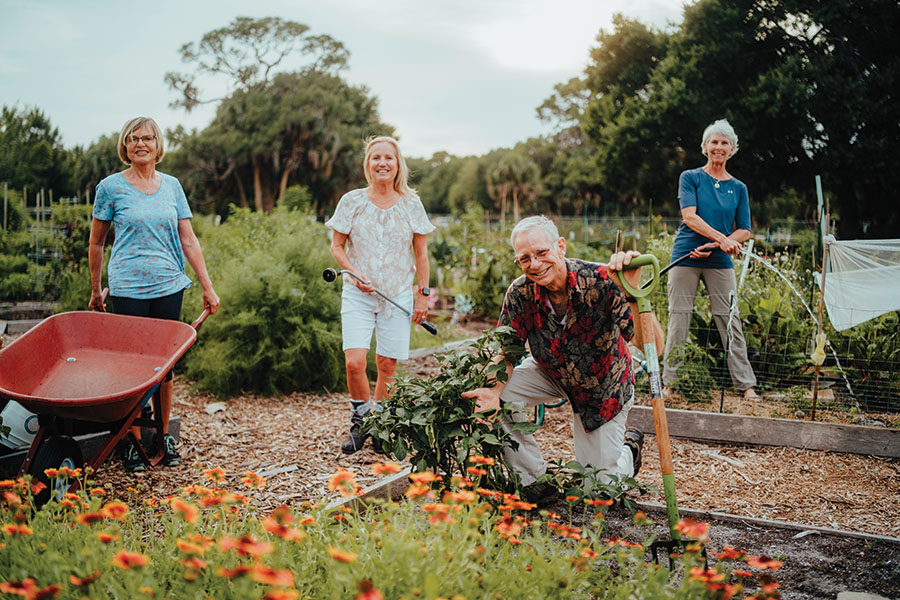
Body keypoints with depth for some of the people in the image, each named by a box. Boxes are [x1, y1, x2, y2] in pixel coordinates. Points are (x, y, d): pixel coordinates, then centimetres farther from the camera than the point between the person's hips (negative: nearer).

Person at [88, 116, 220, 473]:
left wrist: (207, 287, 5)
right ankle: (133, 443, 11)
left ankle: (165, 437, 21)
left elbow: (188, 240, 9)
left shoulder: (171, 186, 9)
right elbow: (96, 243, 8)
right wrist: (95, 291, 10)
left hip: (168, 286, 3)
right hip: (128, 289, -3)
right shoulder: (111, 187, 0)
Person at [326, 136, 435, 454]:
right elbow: (337, 246, 6)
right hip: (358, 294, -1)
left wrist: (423, 294, 3)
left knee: (387, 364, 2)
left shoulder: (411, 204, 2)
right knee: (354, 362, -13)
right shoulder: (352, 201, 0)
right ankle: (361, 421, 10)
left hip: (399, 294, 1)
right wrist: (355, 273, -11)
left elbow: (421, 253, 7)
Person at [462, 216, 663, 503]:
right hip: (552, 374, 3)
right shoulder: (520, 293, -23)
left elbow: (653, 347, -40)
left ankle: (629, 446, 37)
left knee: (600, 488, 1)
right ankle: (534, 481, -4)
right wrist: (496, 388, -33)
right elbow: (507, 350, -12)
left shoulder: (600, 280, -33)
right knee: (501, 397, -25)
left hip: (604, 384, -3)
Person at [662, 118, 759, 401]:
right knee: (679, 319, 0)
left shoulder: (738, 188, 11)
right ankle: (670, 382, 10)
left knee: (730, 320, 0)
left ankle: (746, 384, 7)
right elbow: (690, 217, -10)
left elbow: (744, 231, 7)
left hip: (720, 261, 2)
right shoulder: (690, 177, 4)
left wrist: (714, 246, -10)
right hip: (685, 258, -2)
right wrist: (723, 238, -21)